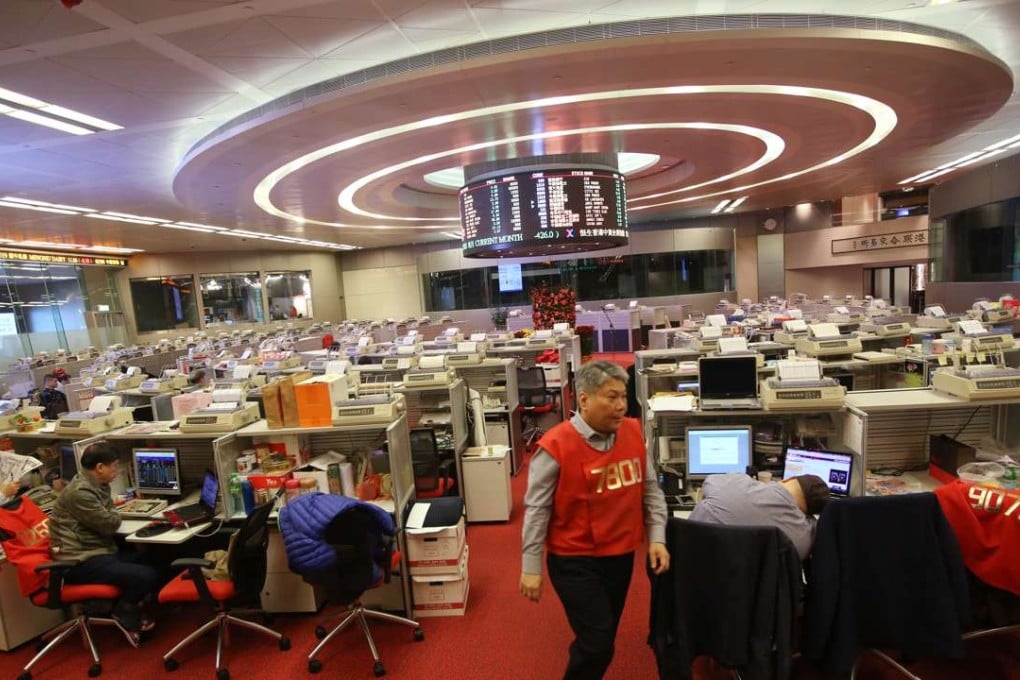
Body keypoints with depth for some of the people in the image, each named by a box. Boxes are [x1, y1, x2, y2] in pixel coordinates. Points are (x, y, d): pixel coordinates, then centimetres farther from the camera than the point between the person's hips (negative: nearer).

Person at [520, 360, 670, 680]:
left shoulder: (633, 433, -4)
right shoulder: (556, 445, -19)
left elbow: (650, 489, 7)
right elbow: (536, 509, -12)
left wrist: (657, 538, 0)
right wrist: (531, 567, -9)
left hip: (621, 555, 5)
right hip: (574, 560, -5)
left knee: (602, 639, 20)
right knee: (596, 643, -2)